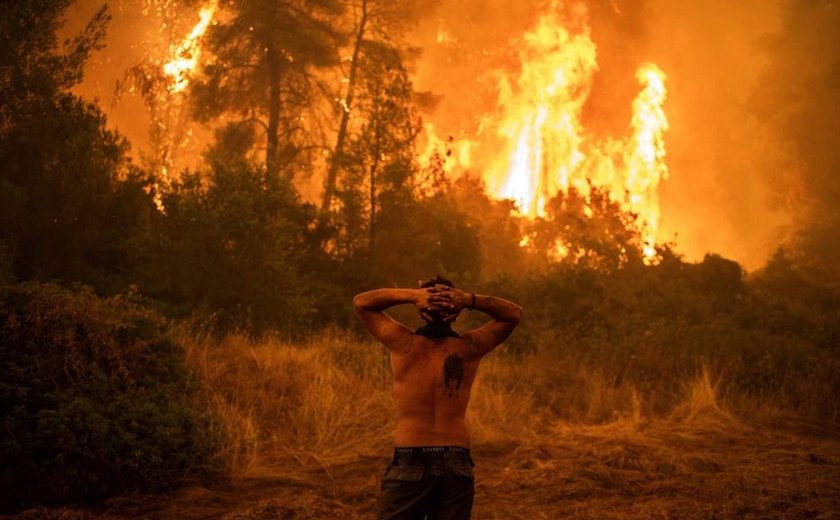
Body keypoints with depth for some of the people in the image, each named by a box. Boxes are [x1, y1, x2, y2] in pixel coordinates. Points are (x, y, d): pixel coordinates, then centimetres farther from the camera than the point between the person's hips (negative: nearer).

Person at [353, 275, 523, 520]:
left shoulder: (404, 344, -6)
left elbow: (361, 301, 8)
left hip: (409, 463, -2)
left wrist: (412, 295, -6)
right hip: (457, 465, 2)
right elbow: (514, 313, 14)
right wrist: (471, 300, -4)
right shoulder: (469, 348, -2)